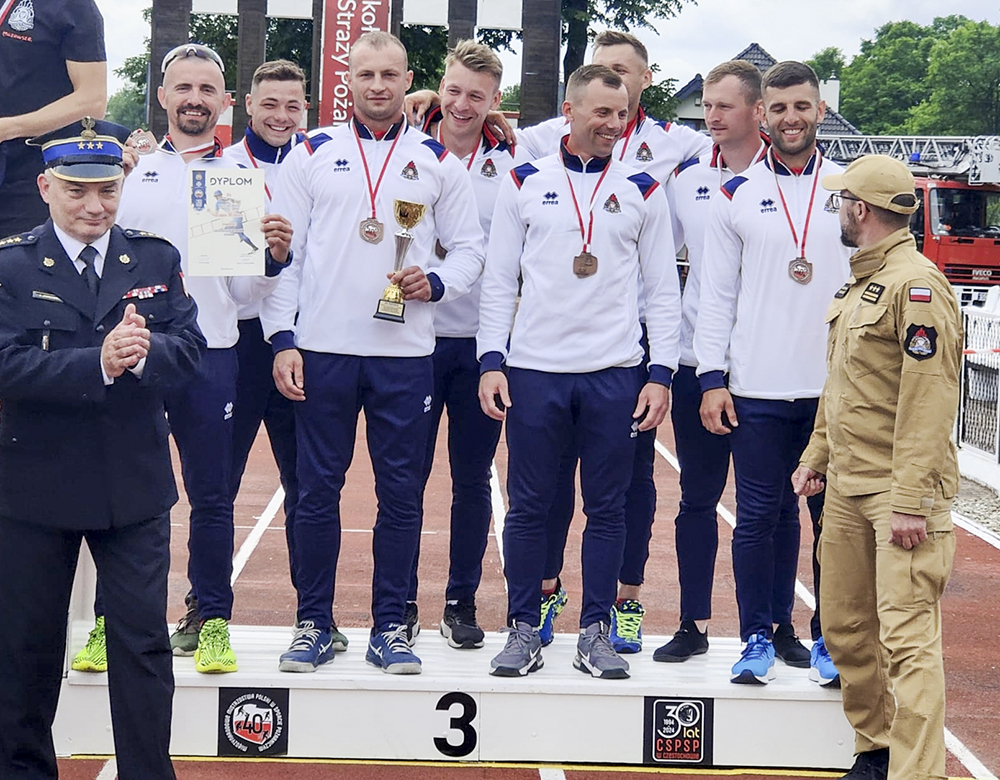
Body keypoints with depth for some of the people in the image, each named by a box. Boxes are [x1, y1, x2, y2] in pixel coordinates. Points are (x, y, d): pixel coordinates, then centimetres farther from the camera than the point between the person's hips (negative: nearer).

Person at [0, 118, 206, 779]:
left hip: (135, 484, 2)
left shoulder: (157, 260, 5)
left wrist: (143, 352, -26)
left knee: (144, 644, 5)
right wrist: (99, 363, -29)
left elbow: (189, 349, -5)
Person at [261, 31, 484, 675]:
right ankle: (314, 625, 14)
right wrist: (282, 339, -4)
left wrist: (434, 284, -10)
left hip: (406, 354, 0)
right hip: (322, 352, 0)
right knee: (317, 489, 3)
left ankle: (391, 628, 13)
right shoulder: (312, 155, 7)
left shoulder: (439, 162, 9)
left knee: (401, 493, 3)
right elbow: (282, 251, 4)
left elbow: (470, 251, 10)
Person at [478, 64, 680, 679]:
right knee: (529, 507, 3)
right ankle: (525, 629, 14)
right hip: (535, 370, 0)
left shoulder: (643, 191, 8)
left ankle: (597, 632, 15)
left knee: (608, 509, 5)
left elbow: (663, 289, 8)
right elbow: (499, 280, 6)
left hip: (615, 374, 1)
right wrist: (491, 361, -3)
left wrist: (661, 373, -1)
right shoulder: (526, 183, 6)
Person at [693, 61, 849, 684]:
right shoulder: (738, 195, 5)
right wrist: (712, 378, -2)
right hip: (758, 388, 0)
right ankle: (759, 636, 15)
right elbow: (717, 293, 5)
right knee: (760, 514, 3)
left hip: (838, 387, 1)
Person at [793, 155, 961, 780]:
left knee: (908, 637, -10)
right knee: (846, 629, 13)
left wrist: (912, 500, -23)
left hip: (901, 493, -9)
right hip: (847, 489, 9)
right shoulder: (859, 285, 16)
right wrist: (817, 456, 20)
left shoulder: (916, 285, -14)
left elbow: (931, 400, -20)